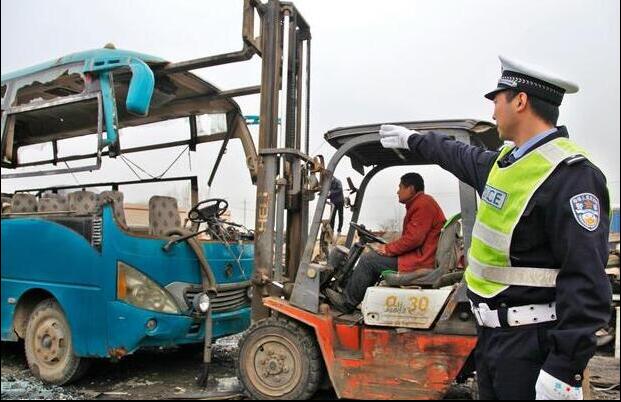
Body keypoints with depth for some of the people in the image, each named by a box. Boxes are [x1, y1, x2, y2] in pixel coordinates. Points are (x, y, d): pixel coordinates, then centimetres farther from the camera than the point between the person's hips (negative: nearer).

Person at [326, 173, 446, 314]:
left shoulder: (423, 204, -16)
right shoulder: (420, 203, 17)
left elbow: (413, 238, -24)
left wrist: (389, 249, -13)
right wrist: (389, 247, 4)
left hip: (418, 261, -11)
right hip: (417, 255, 11)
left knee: (368, 260, -10)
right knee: (371, 256, 12)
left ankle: (347, 302, 2)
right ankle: (348, 293, 9)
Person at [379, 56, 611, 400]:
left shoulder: (571, 175, -20)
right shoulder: (504, 161, 8)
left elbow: (587, 283, -25)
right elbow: (460, 157, 30)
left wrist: (564, 368, -28)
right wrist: (412, 140, 42)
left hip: (531, 344, -9)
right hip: (491, 332, 9)